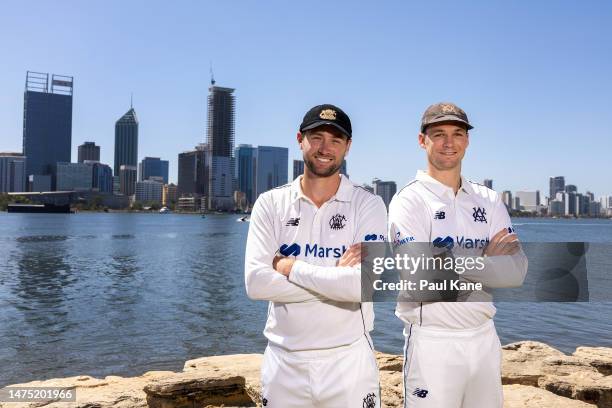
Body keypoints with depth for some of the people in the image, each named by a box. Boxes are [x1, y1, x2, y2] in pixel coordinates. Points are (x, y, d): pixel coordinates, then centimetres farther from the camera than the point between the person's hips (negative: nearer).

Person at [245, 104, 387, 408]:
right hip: (283, 360, 2)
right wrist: (336, 278, -16)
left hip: (349, 360, -1)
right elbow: (256, 283, -13)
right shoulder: (271, 203, -1)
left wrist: (290, 267, -13)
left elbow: (362, 285, -19)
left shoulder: (368, 205, -5)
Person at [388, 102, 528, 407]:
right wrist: (484, 258, -9)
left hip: (484, 336, 5)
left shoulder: (489, 200, 7)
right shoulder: (409, 200, -8)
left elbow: (517, 270, -4)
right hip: (432, 340, -5)